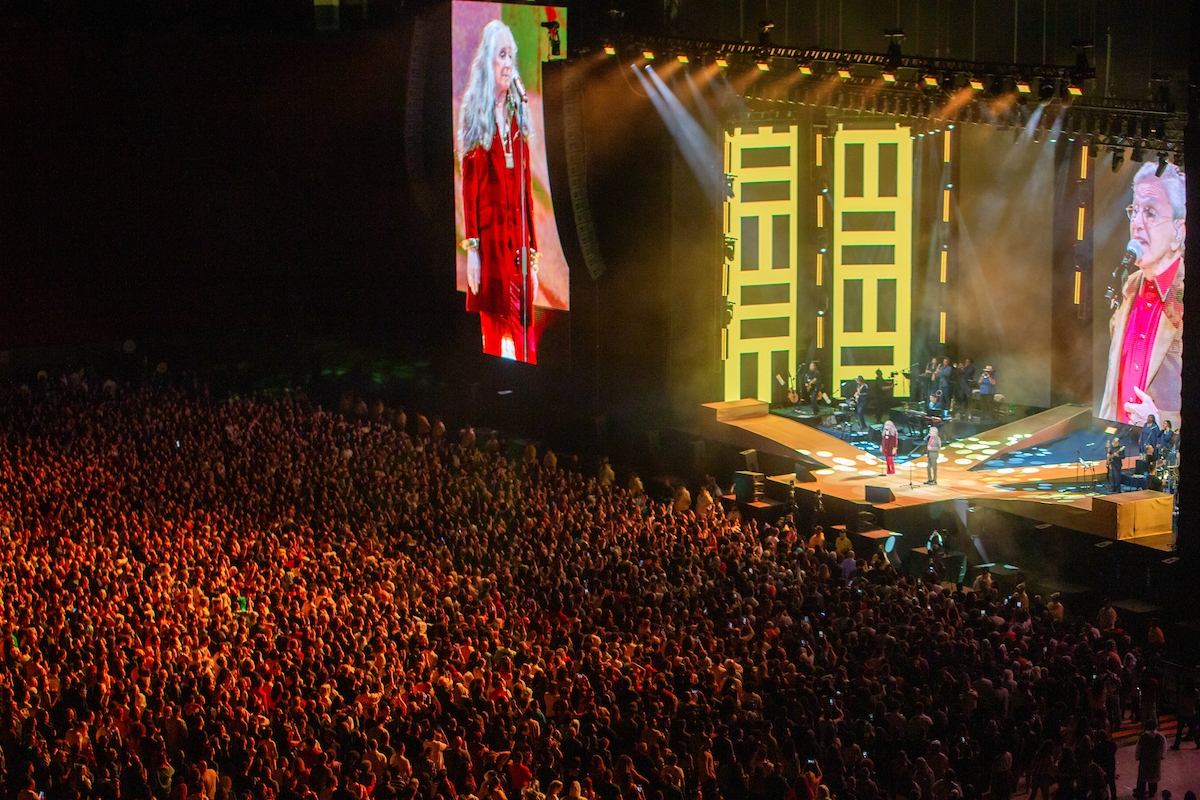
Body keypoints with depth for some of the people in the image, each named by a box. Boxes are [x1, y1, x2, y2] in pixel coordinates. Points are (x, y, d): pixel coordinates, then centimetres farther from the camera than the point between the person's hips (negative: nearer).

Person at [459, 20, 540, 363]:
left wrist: (533, 252, 11)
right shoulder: (475, 113, 2)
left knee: (524, 336, -1)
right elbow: (469, 184, -3)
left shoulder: (517, 114, 14)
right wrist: (471, 247, -10)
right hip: (489, 237, -4)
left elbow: (527, 189, 14)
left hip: (518, 241, 4)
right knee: (495, 333, -5)